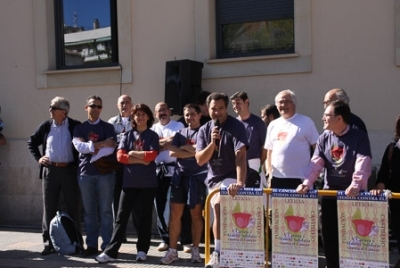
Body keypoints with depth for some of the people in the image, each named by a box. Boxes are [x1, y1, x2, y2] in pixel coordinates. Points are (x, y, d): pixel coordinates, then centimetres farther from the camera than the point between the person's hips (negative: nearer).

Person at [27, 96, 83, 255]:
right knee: (49, 208, 6)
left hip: (69, 170, -3)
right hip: (49, 171, 3)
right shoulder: (46, 126, 6)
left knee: (73, 208, 4)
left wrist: (79, 163, -7)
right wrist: (38, 158, 7)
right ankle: (49, 243, 14)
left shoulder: (75, 126, -3)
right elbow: (32, 142, 19)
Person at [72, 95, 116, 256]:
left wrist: (90, 148, -5)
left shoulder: (108, 127, 5)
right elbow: (79, 146, -7)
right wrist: (101, 144, -11)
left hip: (105, 173, -2)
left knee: (105, 210, 0)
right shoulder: (79, 128, 11)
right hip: (85, 173, 2)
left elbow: (110, 149, -9)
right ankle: (91, 245, 14)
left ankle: (107, 245, 6)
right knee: (89, 211, 6)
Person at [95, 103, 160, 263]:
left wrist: (132, 154, -5)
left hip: (148, 182, -1)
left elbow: (152, 155, -11)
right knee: (122, 215, -1)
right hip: (130, 181, 1)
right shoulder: (127, 135, 9)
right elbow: (120, 156, -4)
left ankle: (142, 250, 14)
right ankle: (111, 251, -1)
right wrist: (141, 160, -11)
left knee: (145, 215, 6)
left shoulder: (152, 136, 5)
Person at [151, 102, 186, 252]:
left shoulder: (178, 126, 6)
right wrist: (167, 140, -6)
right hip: (158, 171, 4)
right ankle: (165, 239, 17)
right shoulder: (152, 129, 16)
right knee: (160, 205, 6)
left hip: (175, 170, -4)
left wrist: (159, 143, -7)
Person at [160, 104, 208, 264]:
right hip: (180, 176, 3)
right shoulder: (180, 133, 13)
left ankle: (195, 250, 13)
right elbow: (172, 152, -2)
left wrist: (186, 147, -6)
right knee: (175, 214, 1)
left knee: (196, 214, 4)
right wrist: (194, 152, -9)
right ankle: (172, 251, 8)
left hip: (197, 177, -3)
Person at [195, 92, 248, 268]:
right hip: (213, 178, 6)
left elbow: (240, 156, -25)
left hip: (231, 177, -6)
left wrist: (239, 182, -38)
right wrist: (212, 143, -19)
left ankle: (218, 253, -22)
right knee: (222, 214, 8)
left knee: (218, 205, -29)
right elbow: (200, 160, -3)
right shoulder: (204, 130, 3)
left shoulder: (236, 127, -13)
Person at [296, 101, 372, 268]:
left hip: (353, 194, -4)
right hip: (329, 194, 4)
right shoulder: (324, 138, 6)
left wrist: (356, 185, -32)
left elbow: (362, 163, -17)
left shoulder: (359, 137, -7)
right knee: (329, 236, 9)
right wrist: (307, 183, -15)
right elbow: (316, 163, 0)